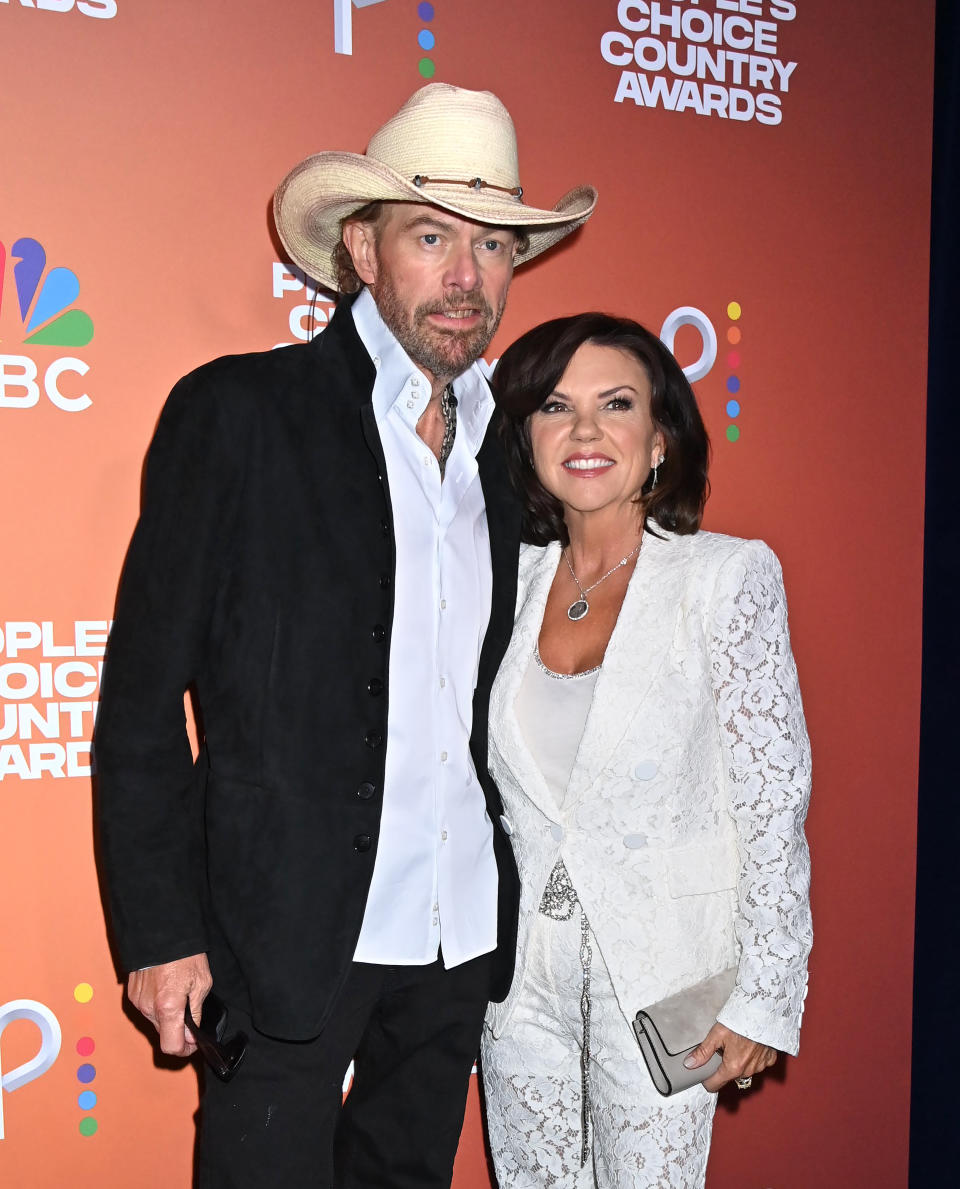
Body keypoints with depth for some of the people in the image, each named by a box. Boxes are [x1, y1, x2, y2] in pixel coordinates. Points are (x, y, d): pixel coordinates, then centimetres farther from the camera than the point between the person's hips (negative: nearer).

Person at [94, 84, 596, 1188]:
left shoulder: (502, 444, 8)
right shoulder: (237, 412, -9)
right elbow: (143, 700, -9)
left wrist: (506, 903, 11)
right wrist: (160, 932, -11)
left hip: (462, 928, 6)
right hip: (287, 923, -5)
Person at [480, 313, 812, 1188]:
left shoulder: (729, 576, -11)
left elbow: (774, 801, -10)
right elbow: (476, 781, 8)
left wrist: (764, 997, -10)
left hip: (661, 974, -4)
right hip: (520, 970, 4)